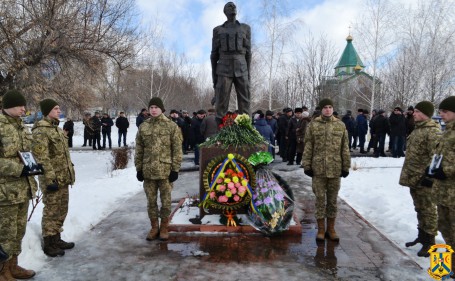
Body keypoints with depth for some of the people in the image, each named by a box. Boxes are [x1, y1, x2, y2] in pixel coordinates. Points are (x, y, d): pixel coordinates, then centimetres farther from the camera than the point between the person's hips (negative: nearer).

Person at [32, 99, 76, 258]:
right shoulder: (40, 130, -14)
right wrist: (50, 178, -23)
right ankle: (49, 244, 13)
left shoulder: (57, 128, 15)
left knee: (61, 211, 16)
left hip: (63, 178, 9)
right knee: (51, 212, 1)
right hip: (53, 179, -9)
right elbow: (42, 158, -20)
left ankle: (56, 239, 29)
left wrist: (70, 172, 18)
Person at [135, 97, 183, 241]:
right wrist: (139, 168, 5)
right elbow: (139, 150, 10)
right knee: (151, 201, 12)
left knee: (166, 201, 7)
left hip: (166, 170, -3)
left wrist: (175, 169, -8)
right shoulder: (143, 127, 6)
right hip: (148, 170, 3)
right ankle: (154, 227, 27)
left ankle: (164, 227, 24)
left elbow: (177, 150, -4)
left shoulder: (172, 126, -3)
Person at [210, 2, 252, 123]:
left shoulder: (245, 28, 13)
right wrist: (214, 75, 3)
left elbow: (248, 52, 10)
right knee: (221, 104, -7)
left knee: (244, 103, -5)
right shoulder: (218, 30, 11)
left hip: (241, 70, 1)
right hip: (224, 70, -1)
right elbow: (214, 54, 9)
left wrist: (248, 72, 2)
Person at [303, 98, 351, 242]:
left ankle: (331, 228, 23)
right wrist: (307, 165, -2)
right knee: (320, 199, 5)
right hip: (318, 168, -1)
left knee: (332, 200, 10)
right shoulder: (313, 125, 1)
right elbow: (308, 147, 2)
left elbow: (345, 148, 8)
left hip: (335, 169, 2)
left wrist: (346, 166, 6)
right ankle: (321, 229, 17)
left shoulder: (340, 125, 6)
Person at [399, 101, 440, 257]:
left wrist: (429, 176, -21)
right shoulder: (417, 129, 14)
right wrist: (408, 174, 21)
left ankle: (429, 241, 13)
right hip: (413, 177, 9)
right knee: (419, 209, 19)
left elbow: (435, 156, -21)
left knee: (428, 210, 2)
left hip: (423, 179, -9)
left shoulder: (433, 131, -16)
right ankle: (422, 235, 33)